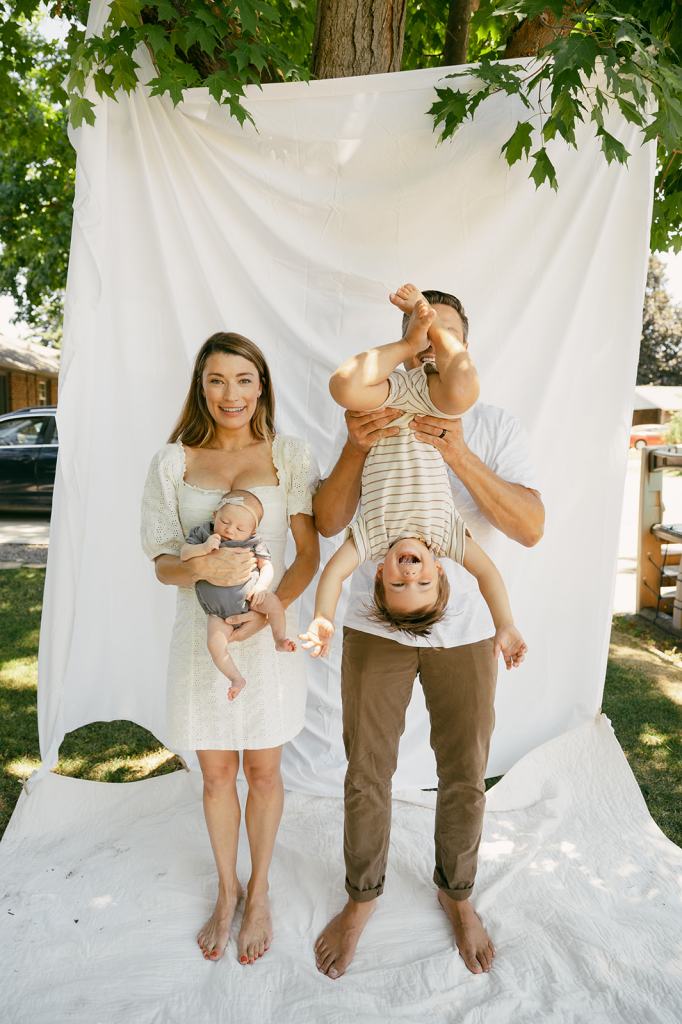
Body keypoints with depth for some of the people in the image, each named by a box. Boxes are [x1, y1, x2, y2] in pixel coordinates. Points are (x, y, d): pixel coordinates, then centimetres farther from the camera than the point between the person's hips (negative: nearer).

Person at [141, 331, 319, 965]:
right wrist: (202, 569, -23)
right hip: (202, 635, 1)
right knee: (217, 775, 16)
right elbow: (161, 562, -2)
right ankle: (226, 889, 41)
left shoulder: (290, 456, -3)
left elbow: (309, 553, -5)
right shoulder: (172, 462, -1)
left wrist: (271, 608, -20)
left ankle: (258, 890, 40)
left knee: (263, 772, 14)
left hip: (270, 634, -1)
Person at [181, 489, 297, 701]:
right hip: (219, 613, 0)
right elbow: (184, 554, -5)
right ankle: (236, 678, -5)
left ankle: (279, 639, -6)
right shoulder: (202, 533, 2)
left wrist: (260, 587, -22)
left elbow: (267, 567, -3)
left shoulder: (253, 543, 0)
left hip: (248, 598, 0)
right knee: (214, 643, -22)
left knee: (273, 602, -28)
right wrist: (204, 548, -24)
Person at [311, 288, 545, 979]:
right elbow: (327, 523, -6)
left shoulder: (494, 427, -1)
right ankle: (362, 897, 36)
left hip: (465, 631, 0)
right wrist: (354, 450, -23)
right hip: (375, 628, 0)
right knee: (366, 775, 11)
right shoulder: (371, 422, 1)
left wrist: (459, 455, -26)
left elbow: (531, 527, -14)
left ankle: (456, 893, 42)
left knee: (464, 777, 15)